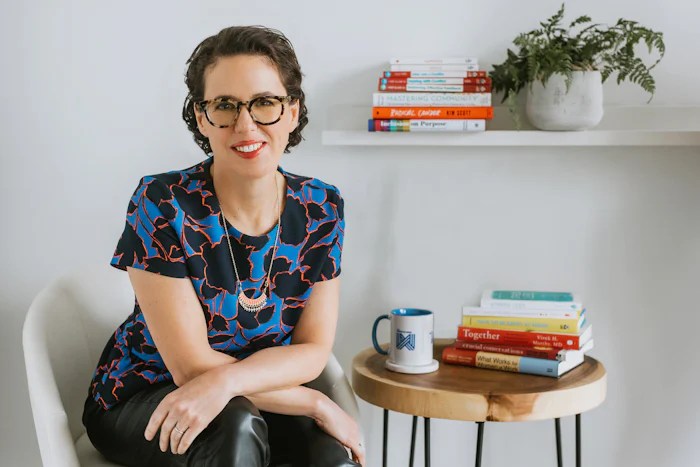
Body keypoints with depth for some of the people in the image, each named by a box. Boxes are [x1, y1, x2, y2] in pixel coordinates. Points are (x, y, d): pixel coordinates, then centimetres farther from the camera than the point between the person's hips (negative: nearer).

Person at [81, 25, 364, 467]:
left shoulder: (321, 209, -7)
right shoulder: (161, 203, -19)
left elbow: (313, 349, -9)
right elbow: (192, 365, -20)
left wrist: (225, 381, -29)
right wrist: (319, 405, -20)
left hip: (258, 403, 3)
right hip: (139, 402, -2)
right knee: (236, 425, -34)